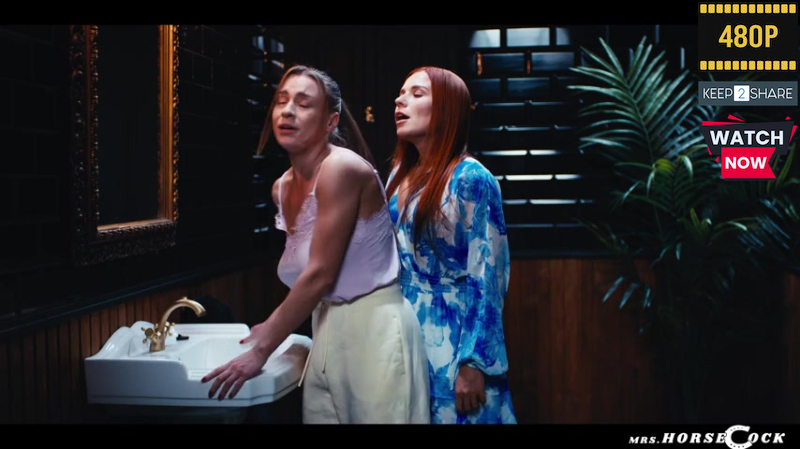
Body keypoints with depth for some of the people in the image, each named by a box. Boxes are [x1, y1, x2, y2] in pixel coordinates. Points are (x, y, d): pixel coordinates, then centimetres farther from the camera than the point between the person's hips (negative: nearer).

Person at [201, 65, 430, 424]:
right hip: (328, 327, 8)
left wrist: (260, 352, -15)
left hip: (375, 326, -7)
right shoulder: (282, 188, 6)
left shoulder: (342, 168, -18)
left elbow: (320, 274, -19)